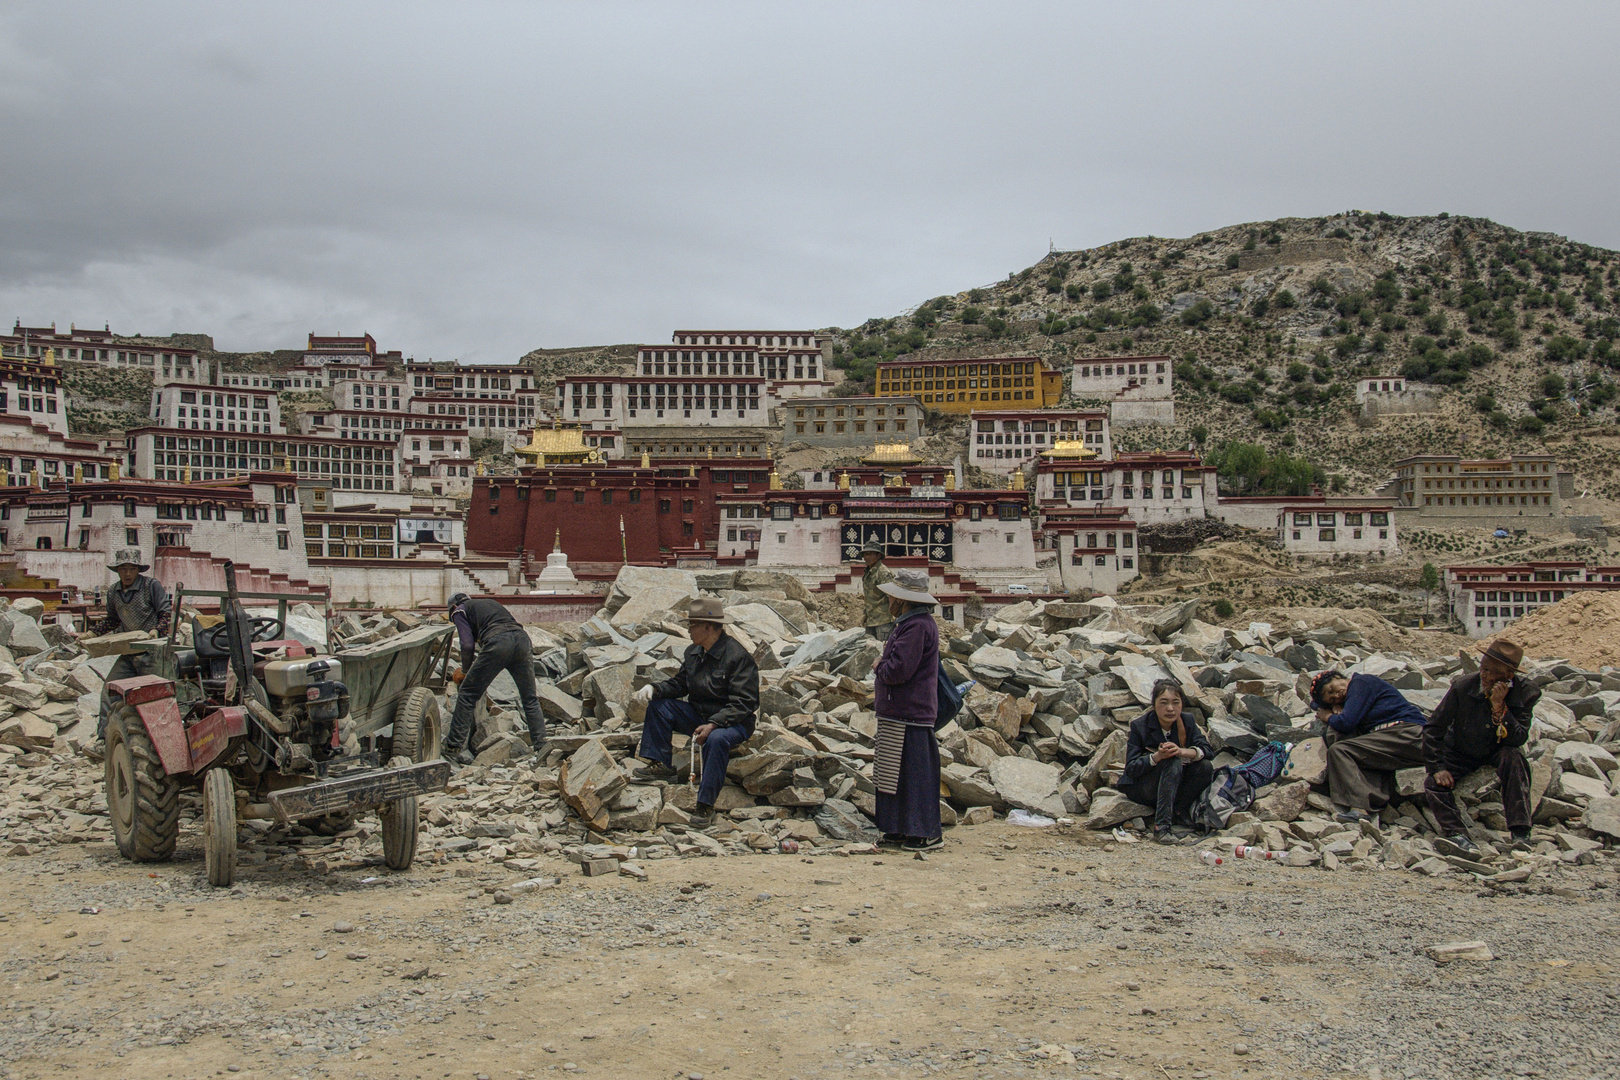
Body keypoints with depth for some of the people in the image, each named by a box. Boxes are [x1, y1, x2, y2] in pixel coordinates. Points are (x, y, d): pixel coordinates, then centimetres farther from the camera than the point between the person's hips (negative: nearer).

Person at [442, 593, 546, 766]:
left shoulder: (460, 610, 22)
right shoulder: (492, 602, 40)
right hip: (523, 638, 5)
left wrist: (465, 670, 26)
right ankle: (541, 747, 11)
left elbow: (468, 644, 8)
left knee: (467, 695, 6)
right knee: (530, 699, 15)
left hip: (497, 643, -5)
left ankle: (453, 747, 6)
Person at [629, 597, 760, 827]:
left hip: (734, 722, -8)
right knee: (658, 705, -4)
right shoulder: (693, 652, 5)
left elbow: (742, 704, -22)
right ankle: (661, 766, -3)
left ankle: (705, 806, -34)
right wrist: (654, 688, -7)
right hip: (699, 714, 8)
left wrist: (713, 725, -33)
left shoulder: (738, 657, -20)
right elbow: (680, 684, 14)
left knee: (717, 739, -40)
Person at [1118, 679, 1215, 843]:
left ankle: (1177, 812, -11)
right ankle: (1161, 826, -40)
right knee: (1172, 763, -33)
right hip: (1140, 788, -4)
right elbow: (1131, 769, -20)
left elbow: (1208, 750, -14)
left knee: (1206, 767, -20)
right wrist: (1157, 756, -37)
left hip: (1175, 787, 4)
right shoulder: (1139, 726, -15)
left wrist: (1181, 751, -34)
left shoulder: (1187, 721, -4)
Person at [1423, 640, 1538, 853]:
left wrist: (1499, 708, -36)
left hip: (1496, 753, -1)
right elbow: (1433, 728, -12)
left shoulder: (1524, 694, -16)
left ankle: (1520, 834, -37)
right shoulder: (1462, 687, -19)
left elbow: (1519, 740, -25)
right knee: (1434, 784, -25)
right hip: (1460, 754, 1)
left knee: (1513, 757, -34)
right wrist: (1436, 768, -18)